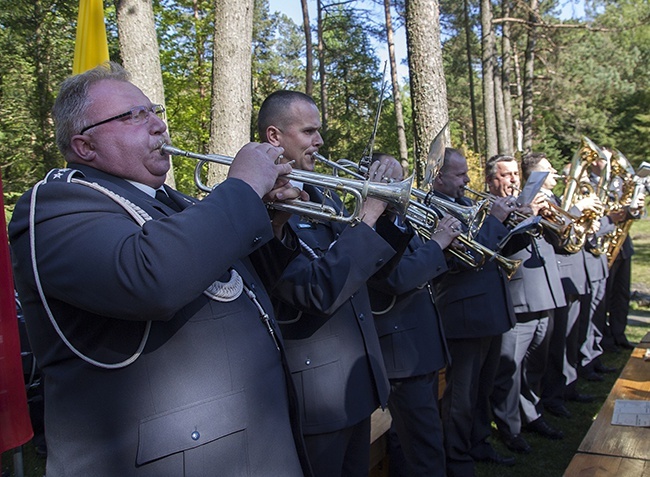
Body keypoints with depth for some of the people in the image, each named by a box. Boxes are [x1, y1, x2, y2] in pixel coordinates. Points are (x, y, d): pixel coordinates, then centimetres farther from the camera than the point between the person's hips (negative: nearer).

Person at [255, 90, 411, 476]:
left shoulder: (321, 194, 8)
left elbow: (368, 267, 14)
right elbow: (319, 291, -29)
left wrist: (390, 210, -3)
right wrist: (367, 215, -24)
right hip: (316, 394, -8)